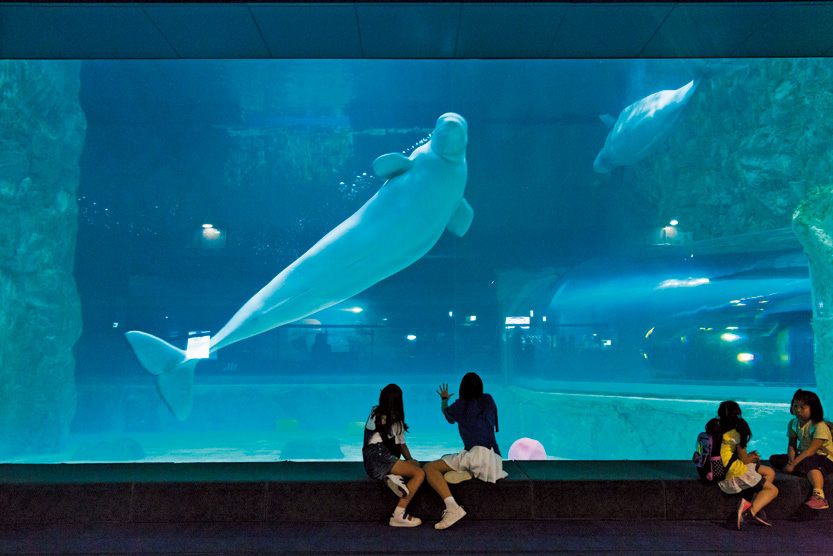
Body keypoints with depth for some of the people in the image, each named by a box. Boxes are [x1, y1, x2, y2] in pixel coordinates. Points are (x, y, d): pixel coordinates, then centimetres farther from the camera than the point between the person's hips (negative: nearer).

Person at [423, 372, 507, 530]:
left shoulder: (461, 405, 4)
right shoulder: (489, 400, 15)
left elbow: (447, 414, 28)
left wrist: (444, 400, 50)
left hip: (477, 454, -6)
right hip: (494, 460, 6)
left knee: (429, 467, -9)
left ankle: (453, 508, -29)